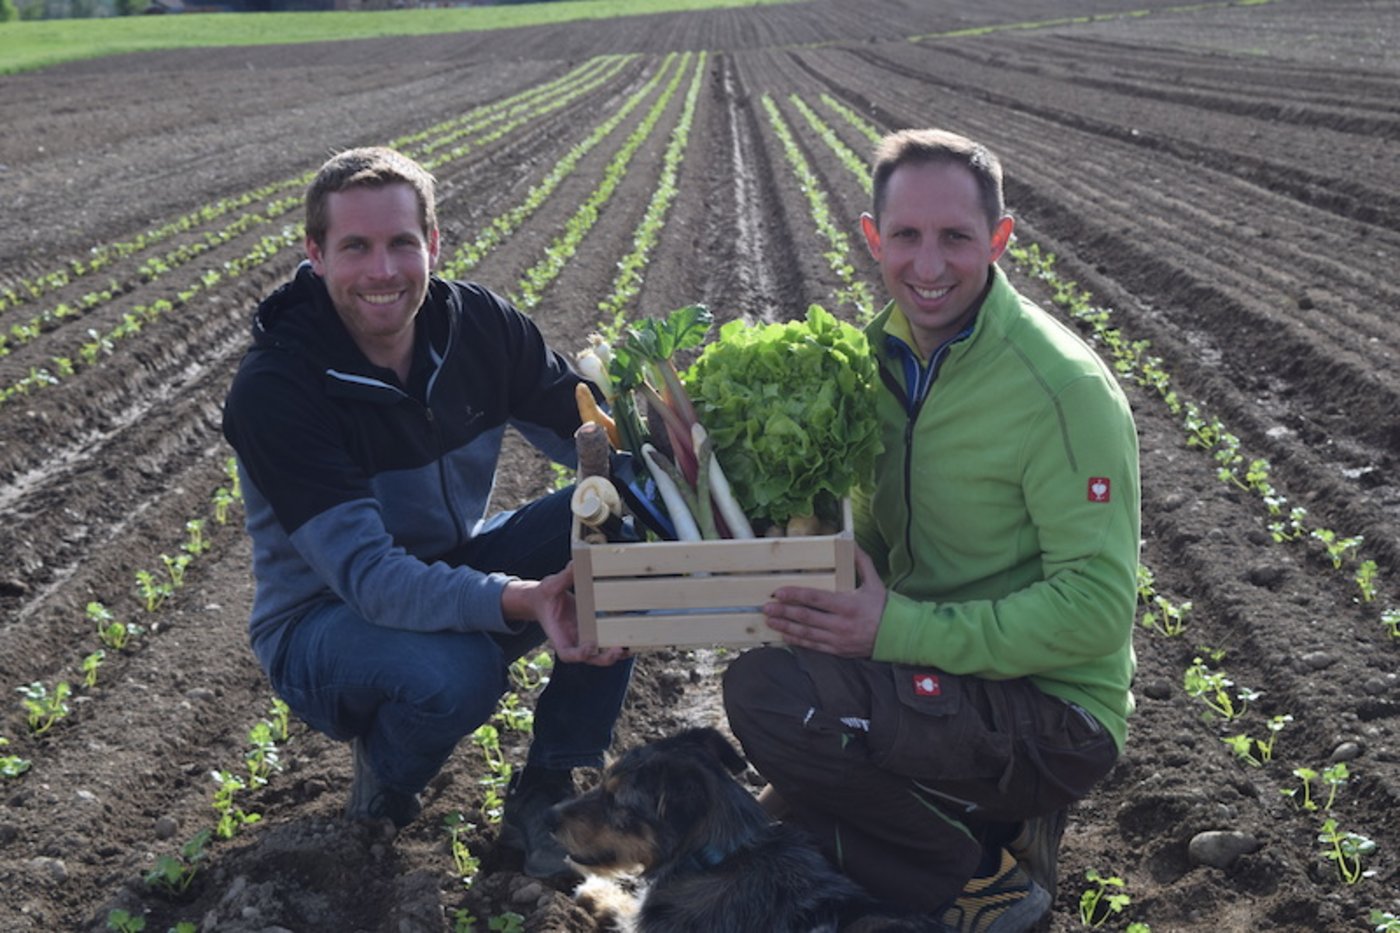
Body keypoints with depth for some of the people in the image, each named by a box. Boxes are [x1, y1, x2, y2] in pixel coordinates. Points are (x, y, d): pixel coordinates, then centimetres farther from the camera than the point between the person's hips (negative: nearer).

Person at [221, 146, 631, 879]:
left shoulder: (477, 324, -10)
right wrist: (517, 601, -49)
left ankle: (547, 792, -7)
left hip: (454, 571, 6)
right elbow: (365, 572, -33)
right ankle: (383, 785, 0)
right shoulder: (273, 391, -25)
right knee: (452, 670, -39)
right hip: (326, 619, -5)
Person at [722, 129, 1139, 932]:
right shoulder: (886, 349, 2)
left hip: (1055, 715, -8)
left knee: (768, 690, -27)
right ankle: (992, 823, 17)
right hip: (942, 684, 8)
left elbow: (1098, 604, -24)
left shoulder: (1062, 386, -21)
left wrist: (901, 630, -30)